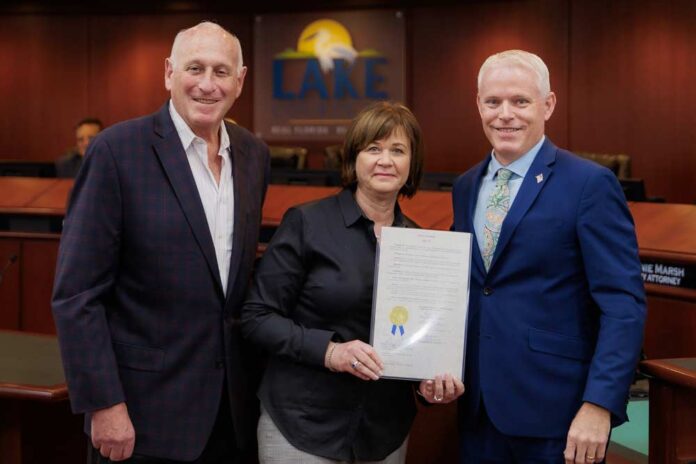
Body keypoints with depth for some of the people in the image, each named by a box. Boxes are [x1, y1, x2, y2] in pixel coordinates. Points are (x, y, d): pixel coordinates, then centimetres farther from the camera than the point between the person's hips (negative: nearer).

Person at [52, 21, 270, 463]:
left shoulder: (254, 153, 5)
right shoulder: (117, 150, -12)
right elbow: (77, 293, -13)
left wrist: (255, 374, 11)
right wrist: (104, 404, -16)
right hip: (144, 411, -5)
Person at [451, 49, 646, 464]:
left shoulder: (590, 184, -10)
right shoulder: (466, 188, 10)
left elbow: (624, 304, -14)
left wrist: (599, 405, -20)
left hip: (556, 412, -5)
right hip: (479, 408, 6)